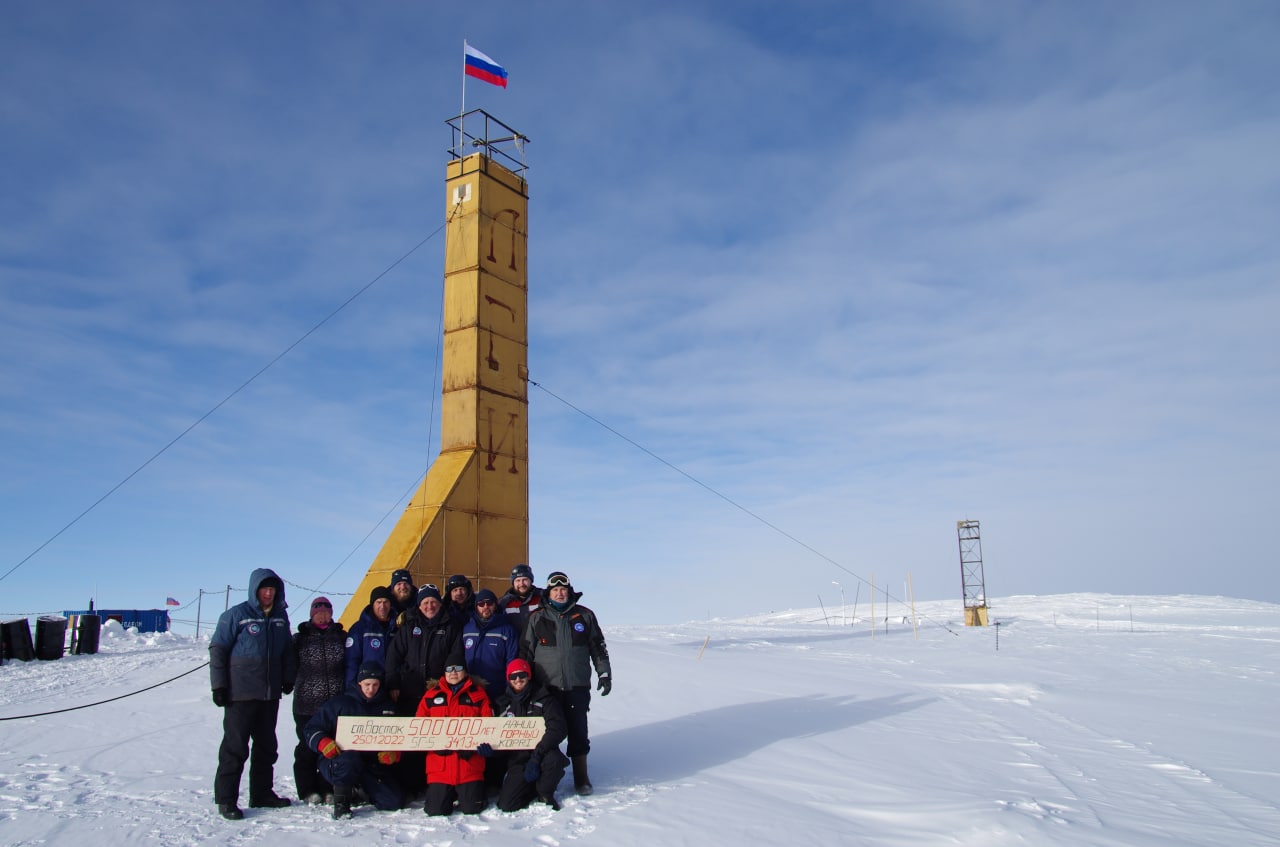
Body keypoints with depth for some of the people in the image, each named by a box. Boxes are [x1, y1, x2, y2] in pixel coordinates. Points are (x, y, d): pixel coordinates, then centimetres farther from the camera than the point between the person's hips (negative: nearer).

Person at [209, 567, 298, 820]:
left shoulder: (281, 616, 9)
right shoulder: (237, 615, -7)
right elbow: (218, 649, -5)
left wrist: (288, 678, 17)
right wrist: (219, 685, -8)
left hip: (270, 693, 6)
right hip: (240, 693, -6)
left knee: (266, 746, 12)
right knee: (235, 746, -4)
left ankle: (262, 793, 22)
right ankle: (225, 799, 5)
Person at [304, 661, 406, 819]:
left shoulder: (387, 707, 15)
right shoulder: (339, 703, 4)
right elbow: (311, 729, 1)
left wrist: (393, 754, -8)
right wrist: (324, 744, -20)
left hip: (373, 764, 4)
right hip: (337, 762, -4)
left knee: (395, 801, -12)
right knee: (351, 759, -40)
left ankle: (361, 791, 18)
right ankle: (341, 800, -11)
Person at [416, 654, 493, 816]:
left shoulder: (478, 695, 7)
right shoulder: (431, 695, 10)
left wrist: (484, 742, -15)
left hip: (469, 764, -1)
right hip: (439, 764, 1)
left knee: (472, 809, -3)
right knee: (436, 810, -4)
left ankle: (472, 791, 29)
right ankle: (449, 795, 28)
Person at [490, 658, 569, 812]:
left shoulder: (544, 699, -2)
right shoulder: (502, 703, 8)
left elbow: (558, 729, -14)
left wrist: (536, 756, -23)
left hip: (543, 754, -2)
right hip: (517, 761, 2)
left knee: (554, 760, -36)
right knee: (506, 805, -18)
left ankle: (545, 792, -3)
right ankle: (533, 788, 14)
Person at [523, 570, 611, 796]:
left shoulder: (584, 615, 6)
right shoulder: (537, 618, 5)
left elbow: (598, 646, 12)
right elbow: (527, 650, 9)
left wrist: (604, 674, 9)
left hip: (578, 686, 0)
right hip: (546, 686, 0)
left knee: (578, 731, 4)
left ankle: (581, 778, 16)